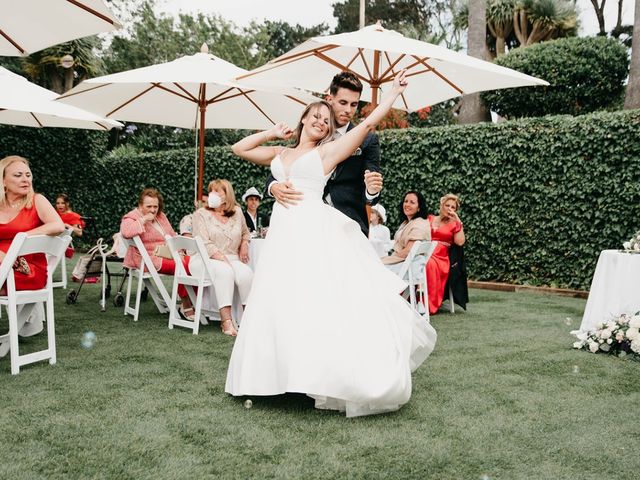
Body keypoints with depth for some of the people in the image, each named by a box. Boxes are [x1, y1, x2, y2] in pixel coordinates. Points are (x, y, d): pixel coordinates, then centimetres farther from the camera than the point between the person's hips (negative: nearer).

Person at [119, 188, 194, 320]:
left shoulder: (160, 215, 19)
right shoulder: (132, 217, -4)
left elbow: (172, 235, 27)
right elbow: (126, 232, -28)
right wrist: (144, 220, -19)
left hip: (170, 254, 8)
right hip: (150, 259, -7)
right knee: (182, 266, -28)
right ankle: (186, 306, -16)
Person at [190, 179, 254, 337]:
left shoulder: (237, 212, 13)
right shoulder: (201, 214, 1)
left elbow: (245, 233, 33)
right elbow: (205, 244, -11)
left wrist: (244, 245, 12)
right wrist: (223, 259, -20)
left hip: (232, 260, 3)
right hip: (205, 259, -3)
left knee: (246, 274, -29)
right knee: (224, 271, -36)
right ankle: (226, 320, -39)